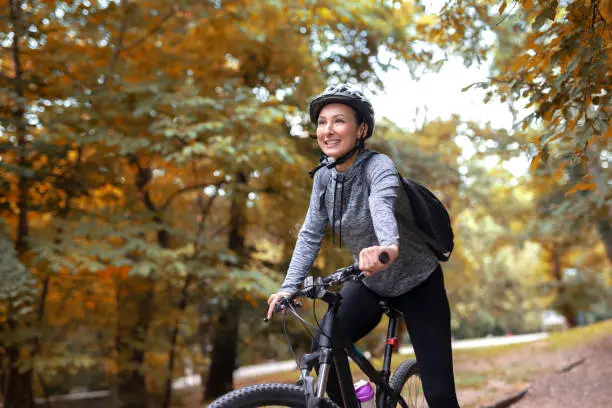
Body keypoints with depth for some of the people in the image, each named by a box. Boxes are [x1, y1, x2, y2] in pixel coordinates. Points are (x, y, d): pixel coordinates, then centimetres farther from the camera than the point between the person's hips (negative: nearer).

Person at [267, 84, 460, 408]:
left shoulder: (377, 165, -27)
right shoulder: (324, 176, -7)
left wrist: (388, 246, -70)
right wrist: (289, 287, -17)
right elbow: (310, 235, -5)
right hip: (370, 283, 5)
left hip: (418, 283, -5)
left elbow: (383, 201, -49)